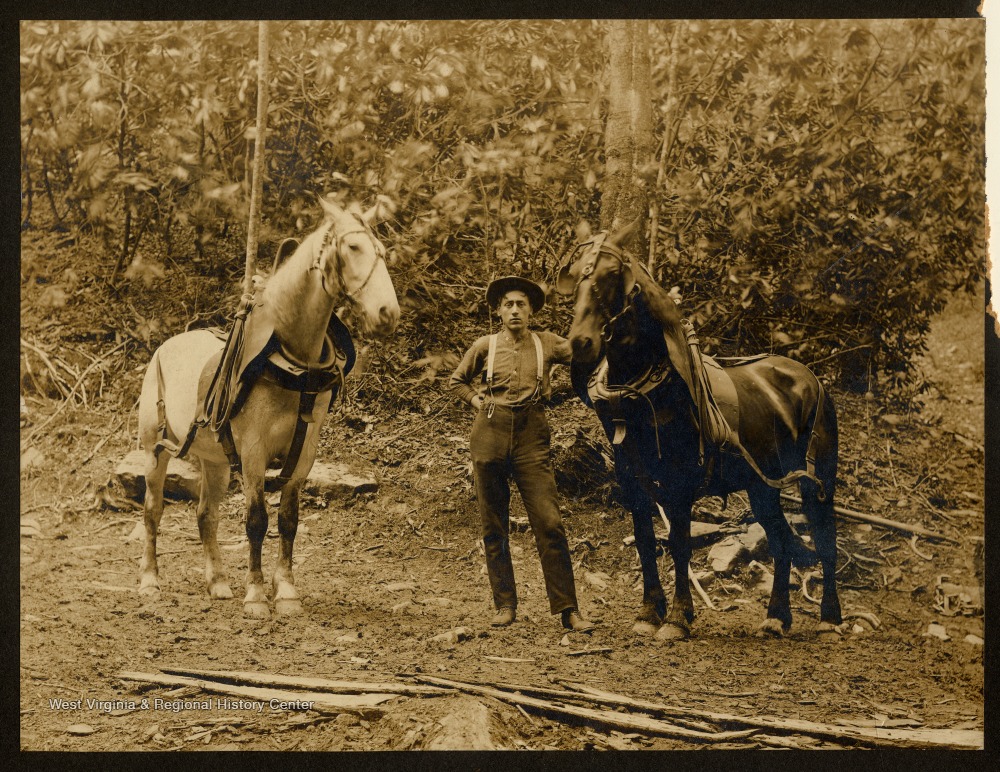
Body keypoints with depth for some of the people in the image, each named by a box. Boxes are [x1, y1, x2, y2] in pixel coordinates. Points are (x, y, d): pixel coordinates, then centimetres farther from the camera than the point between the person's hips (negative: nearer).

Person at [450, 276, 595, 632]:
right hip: (490, 435, 1)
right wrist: (477, 400, 7)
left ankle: (567, 608, -7)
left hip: (531, 436, -1)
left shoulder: (547, 343, 7)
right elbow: (458, 380, 21)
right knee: (494, 527, 5)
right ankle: (505, 605, 15)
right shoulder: (485, 346, 8)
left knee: (549, 523, -10)